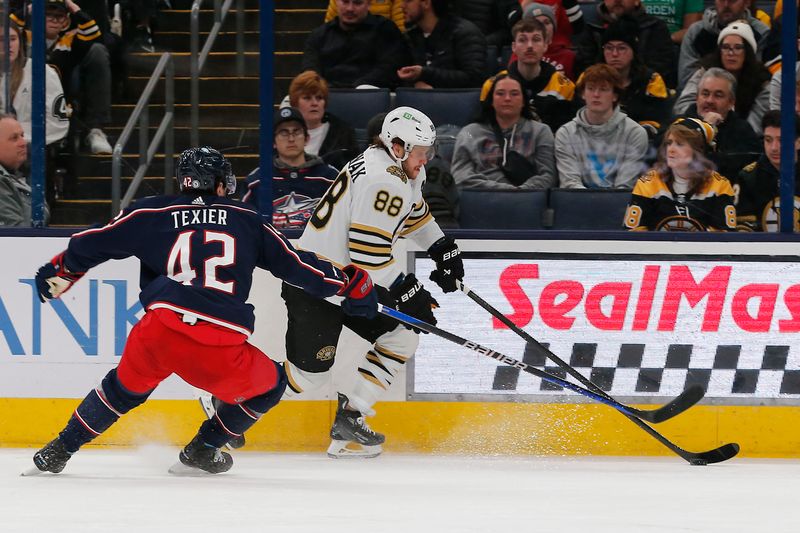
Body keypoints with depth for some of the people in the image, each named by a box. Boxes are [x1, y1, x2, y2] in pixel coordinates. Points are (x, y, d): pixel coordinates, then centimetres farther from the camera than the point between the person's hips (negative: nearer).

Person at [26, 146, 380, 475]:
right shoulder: (247, 221, 17)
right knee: (268, 387, 25)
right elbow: (296, 264, 20)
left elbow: (93, 243, 17)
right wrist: (350, 283, 33)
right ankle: (202, 449, 27)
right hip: (222, 349, -2)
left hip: (160, 331, 2)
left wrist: (59, 272, 35)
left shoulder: (152, 213, 16)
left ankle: (60, 450, 29)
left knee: (125, 388, 31)